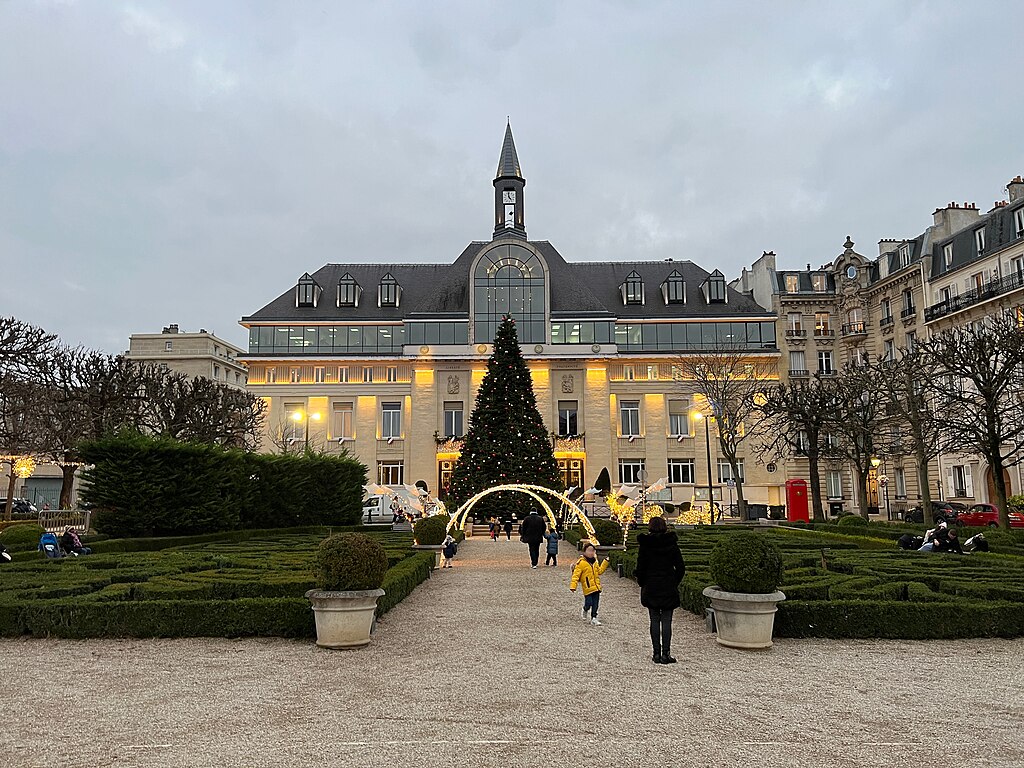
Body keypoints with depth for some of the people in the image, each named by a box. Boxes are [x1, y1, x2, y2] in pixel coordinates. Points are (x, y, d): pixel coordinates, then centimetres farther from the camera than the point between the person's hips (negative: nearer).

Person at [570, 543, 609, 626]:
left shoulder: (595, 562, 13)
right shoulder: (581, 563, -10)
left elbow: (599, 571, 25)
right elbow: (576, 575, -14)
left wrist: (605, 562, 19)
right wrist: (573, 586, -21)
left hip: (596, 587, 6)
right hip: (587, 588, -6)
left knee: (595, 604, 6)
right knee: (588, 603, -3)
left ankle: (593, 618, 17)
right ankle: (585, 610, 30)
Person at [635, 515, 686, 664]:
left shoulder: (645, 545, -6)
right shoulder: (672, 544, -3)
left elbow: (640, 568, -4)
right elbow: (680, 567, -2)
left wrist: (642, 584, 10)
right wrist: (675, 583, 9)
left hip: (651, 589, 0)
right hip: (668, 589, 0)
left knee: (654, 621, 8)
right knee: (666, 621, 4)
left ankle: (656, 653, 9)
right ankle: (666, 654, 2)